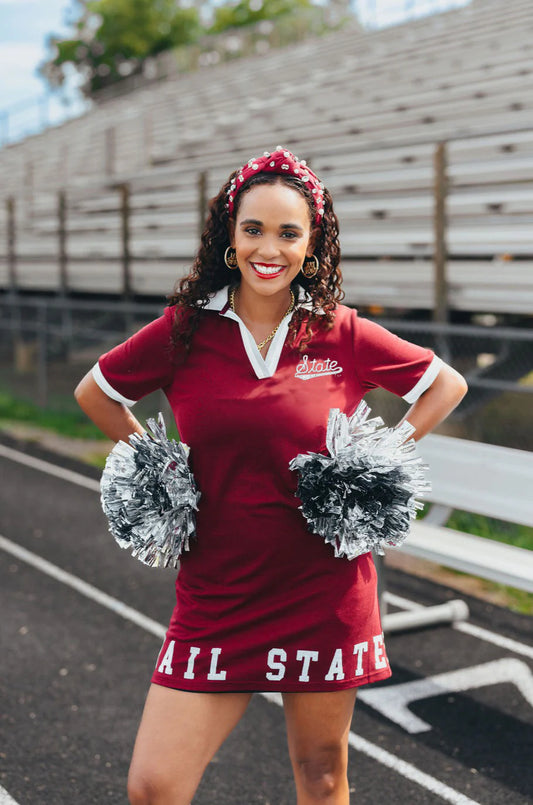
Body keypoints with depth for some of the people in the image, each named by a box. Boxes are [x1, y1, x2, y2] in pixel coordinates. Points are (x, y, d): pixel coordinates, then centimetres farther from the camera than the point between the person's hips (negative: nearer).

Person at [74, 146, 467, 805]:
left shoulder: (343, 335, -3)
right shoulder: (185, 331, -2)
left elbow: (447, 385, 11)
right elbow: (94, 393, 13)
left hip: (324, 594, 0)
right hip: (215, 595, 1)